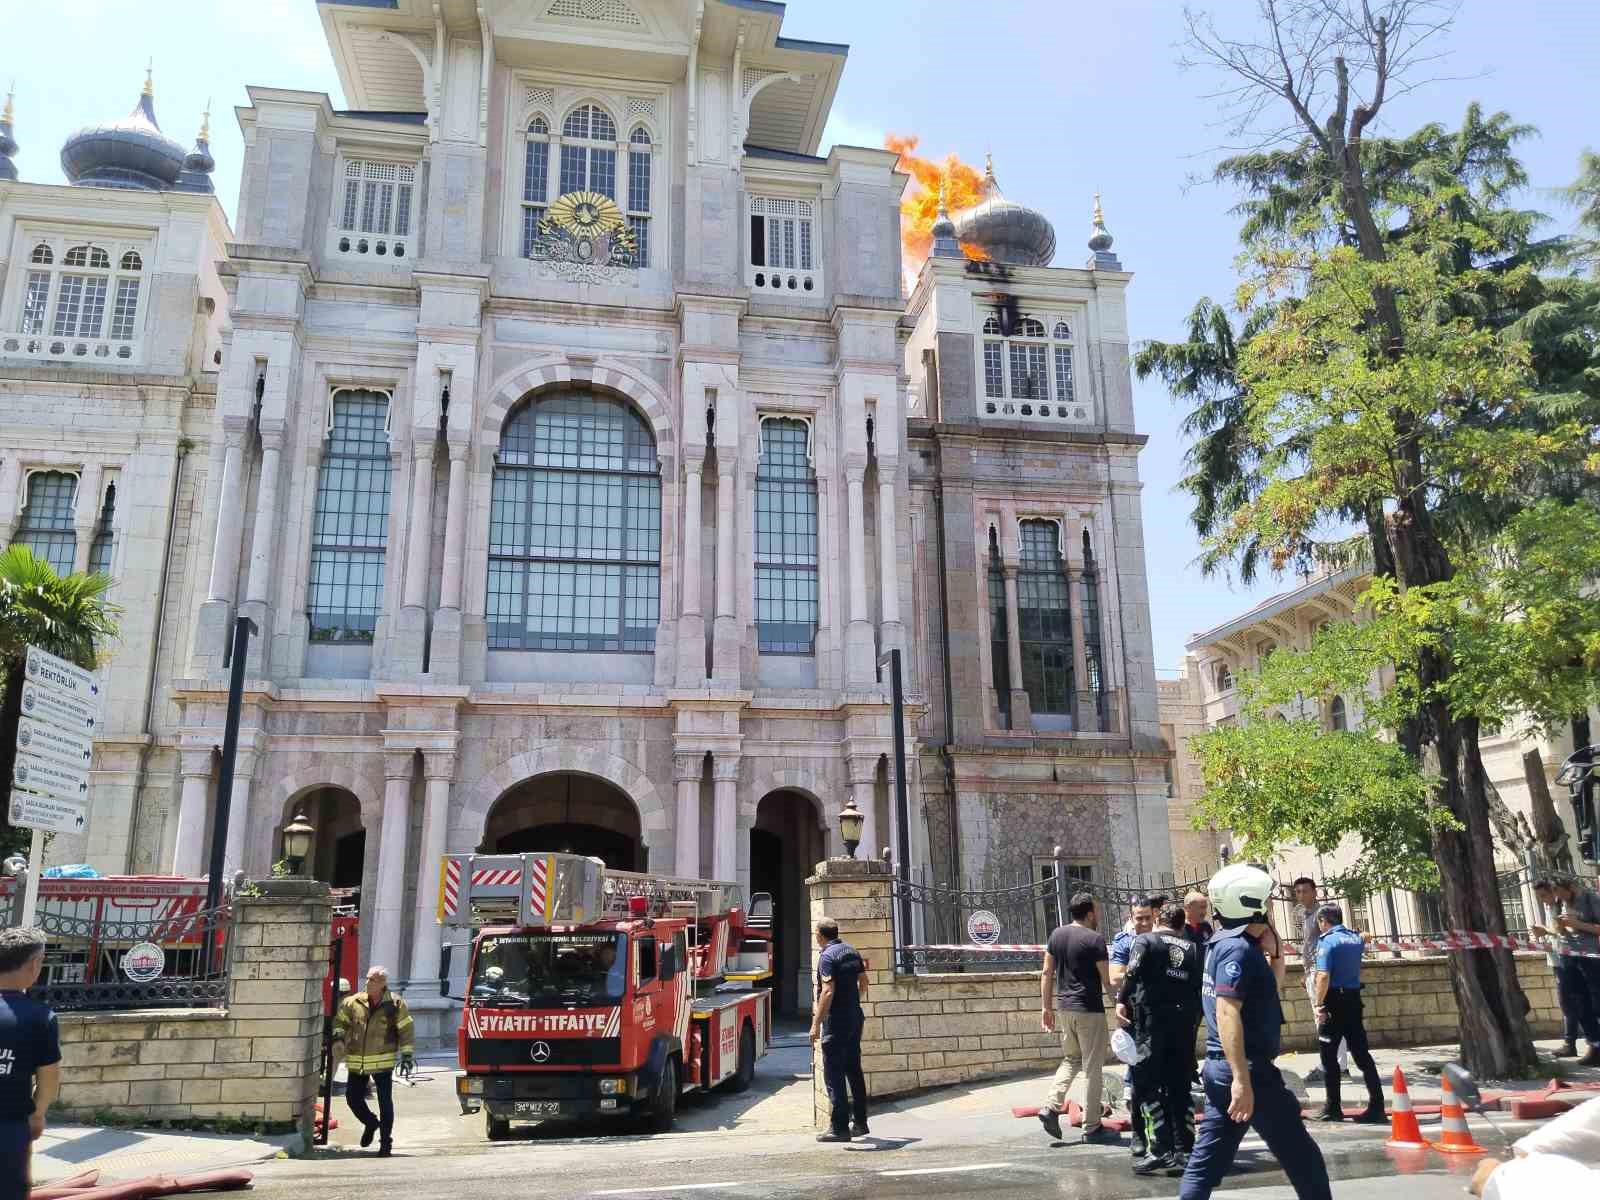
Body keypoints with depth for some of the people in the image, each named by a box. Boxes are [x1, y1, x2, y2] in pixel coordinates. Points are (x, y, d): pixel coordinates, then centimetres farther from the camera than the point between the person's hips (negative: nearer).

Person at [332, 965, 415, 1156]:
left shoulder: (395, 1004, -5)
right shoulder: (354, 1002, 1)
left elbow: (405, 1031, 0)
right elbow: (340, 1021, 12)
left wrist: (407, 1055, -4)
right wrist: (338, 1038, -7)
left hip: (383, 1062, -3)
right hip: (356, 1063, 3)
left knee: (385, 1102, 0)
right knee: (352, 1097, 7)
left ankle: (386, 1142, 13)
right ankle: (370, 1123, 37)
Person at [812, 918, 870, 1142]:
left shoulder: (827, 956, -16)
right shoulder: (851, 951, 9)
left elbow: (828, 991, -24)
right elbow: (863, 980, 19)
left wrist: (816, 1024, -23)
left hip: (836, 1022, -8)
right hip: (855, 1018, 8)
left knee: (834, 1075, -1)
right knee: (854, 1071, 17)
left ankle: (840, 1128, 1)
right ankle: (860, 1123, 24)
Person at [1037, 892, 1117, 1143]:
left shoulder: (1057, 935, 6)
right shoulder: (1094, 939, -12)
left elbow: (1047, 973, 8)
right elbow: (1107, 981, -11)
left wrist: (1046, 1006, 13)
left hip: (1064, 1007, 6)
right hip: (1089, 1009, -6)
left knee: (1071, 1059, 20)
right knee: (1092, 1068, 4)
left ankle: (1051, 1107, 6)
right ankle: (1091, 1127, 10)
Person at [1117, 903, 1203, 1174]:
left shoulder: (1145, 940, 2)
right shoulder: (1193, 948, 15)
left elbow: (1132, 973, -14)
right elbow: (1200, 986, 10)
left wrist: (1121, 1001, -12)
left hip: (1151, 1019, -4)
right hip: (1184, 1021, 5)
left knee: (1148, 1085, -1)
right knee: (1180, 1085, 14)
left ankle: (1160, 1151, -7)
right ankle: (1185, 1147, 17)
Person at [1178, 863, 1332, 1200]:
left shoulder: (1224, 943, 13)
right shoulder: (1238, 948, -16)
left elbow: (1270, 983, 30)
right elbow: (1227, 1012, -26)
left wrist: (1272, 943, 18)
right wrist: (1242, 1078, -30)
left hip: (1220, 1068, 9)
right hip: (1248, 1070, -9)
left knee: (1206, 1161, 8)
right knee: (1303, 1158, 5)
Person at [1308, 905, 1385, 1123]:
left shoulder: (1327, 941, -12)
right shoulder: (1356, 938, 9)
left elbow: (1323, 976, -21)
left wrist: (1319, 1005, -17)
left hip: (1334, 1001, -7)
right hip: (1354, 1000, 7)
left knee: (1329, 1056, 3)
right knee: (1361, 1052, 10)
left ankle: (1333, 1108, 8)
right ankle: (1376, 1106, 6)